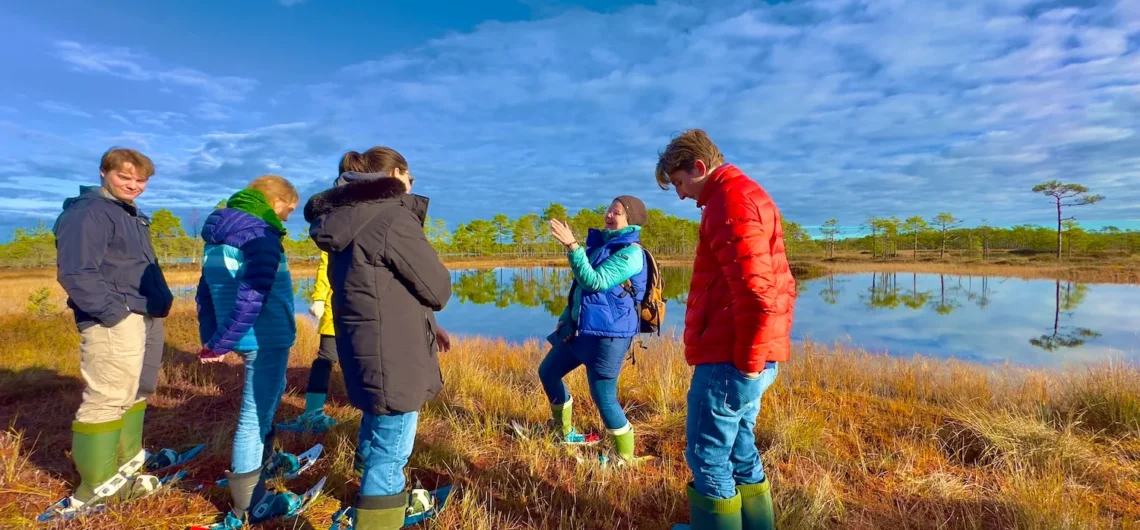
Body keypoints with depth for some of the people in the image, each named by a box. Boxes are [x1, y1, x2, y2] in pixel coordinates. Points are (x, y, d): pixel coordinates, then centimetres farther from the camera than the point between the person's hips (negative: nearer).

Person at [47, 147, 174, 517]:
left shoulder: (132, 215, 20)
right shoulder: (88, 212, -9)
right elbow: (75, 273, -19)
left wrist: (158, 304, 14)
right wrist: (114, 312, -22)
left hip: (148, 319, 10)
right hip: (116, 323, -10)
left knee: (136, 397, 17)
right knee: (106, 401, -6)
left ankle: (123, 475, 30)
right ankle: (93, 493, 5)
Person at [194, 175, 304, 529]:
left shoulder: (219, 235, 12)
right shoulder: (261, 234, -17)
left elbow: (205, 291, 15)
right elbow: (252, 295, -26)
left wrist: (211, 338, 16)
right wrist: (221, 344, -19)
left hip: (250, 337, 9)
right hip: (265, 338, -9)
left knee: (264, 403, 28)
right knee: (255, 415, 1)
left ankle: (262, 460, 45)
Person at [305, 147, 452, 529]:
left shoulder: (348, 221, 10)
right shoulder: (394, 217, -19)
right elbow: (437, 290, -14)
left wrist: (426, 325, 17)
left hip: (366, 347, 10)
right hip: (392, 355, -10)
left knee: (377, 434, 28)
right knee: (390, 451, 2)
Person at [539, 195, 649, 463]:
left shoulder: (631, 253, -14)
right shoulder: (601, 244, 13)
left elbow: (594, 282, -25)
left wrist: (572, 246, -28)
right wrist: (566, 318, 19)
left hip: (608, 335, -10)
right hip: (580, 329, 10)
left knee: (603, 398, -6)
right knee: (547, 372, 18)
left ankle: (626, 459, 16)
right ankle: (566, 435, 34)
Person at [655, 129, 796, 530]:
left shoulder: (730, 201, -14)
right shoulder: (746, 196, 19)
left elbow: (756, 291, -23)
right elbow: (776, 286, 21)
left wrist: (746, 361, -16)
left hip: (729, 360, -10)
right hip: (742, 358, 10)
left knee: (707, 456, 2)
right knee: (739, 451, 20)